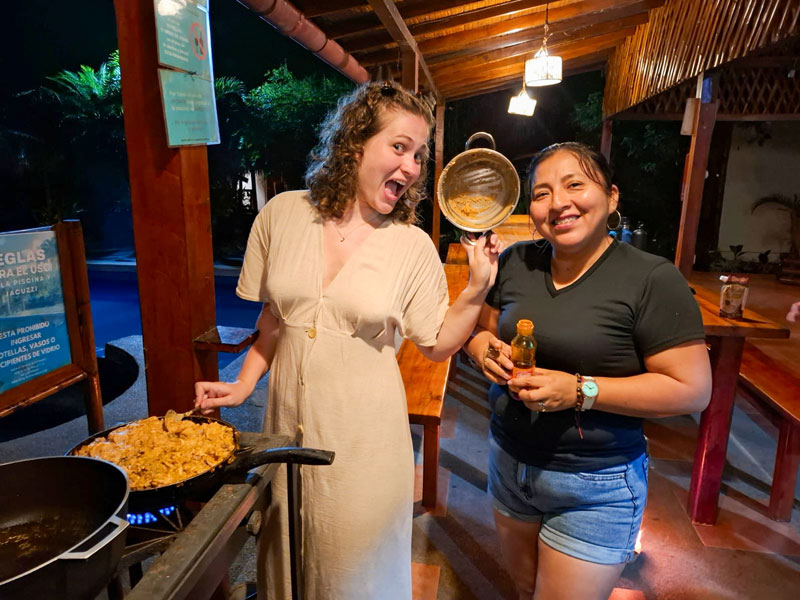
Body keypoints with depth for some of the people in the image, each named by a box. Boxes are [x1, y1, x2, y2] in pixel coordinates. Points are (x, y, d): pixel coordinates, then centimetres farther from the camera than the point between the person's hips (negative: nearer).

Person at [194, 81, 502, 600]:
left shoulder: (413, 247, -10)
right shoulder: (282, 214, -4)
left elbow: (438, 344, -4)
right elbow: (274, 315, 7)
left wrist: (477, 289, -16)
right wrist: (243, 384, 2)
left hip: (364, 435, -2)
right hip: (289, 421, 3)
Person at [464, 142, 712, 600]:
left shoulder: (653, 279, -16)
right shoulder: (516, 262, -2)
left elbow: (693, 389, -16)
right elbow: (481, 329, 10)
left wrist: (580, 391, -25)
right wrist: (486, 350, -13)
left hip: (596, 485, -5)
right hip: (509, 461, 5)